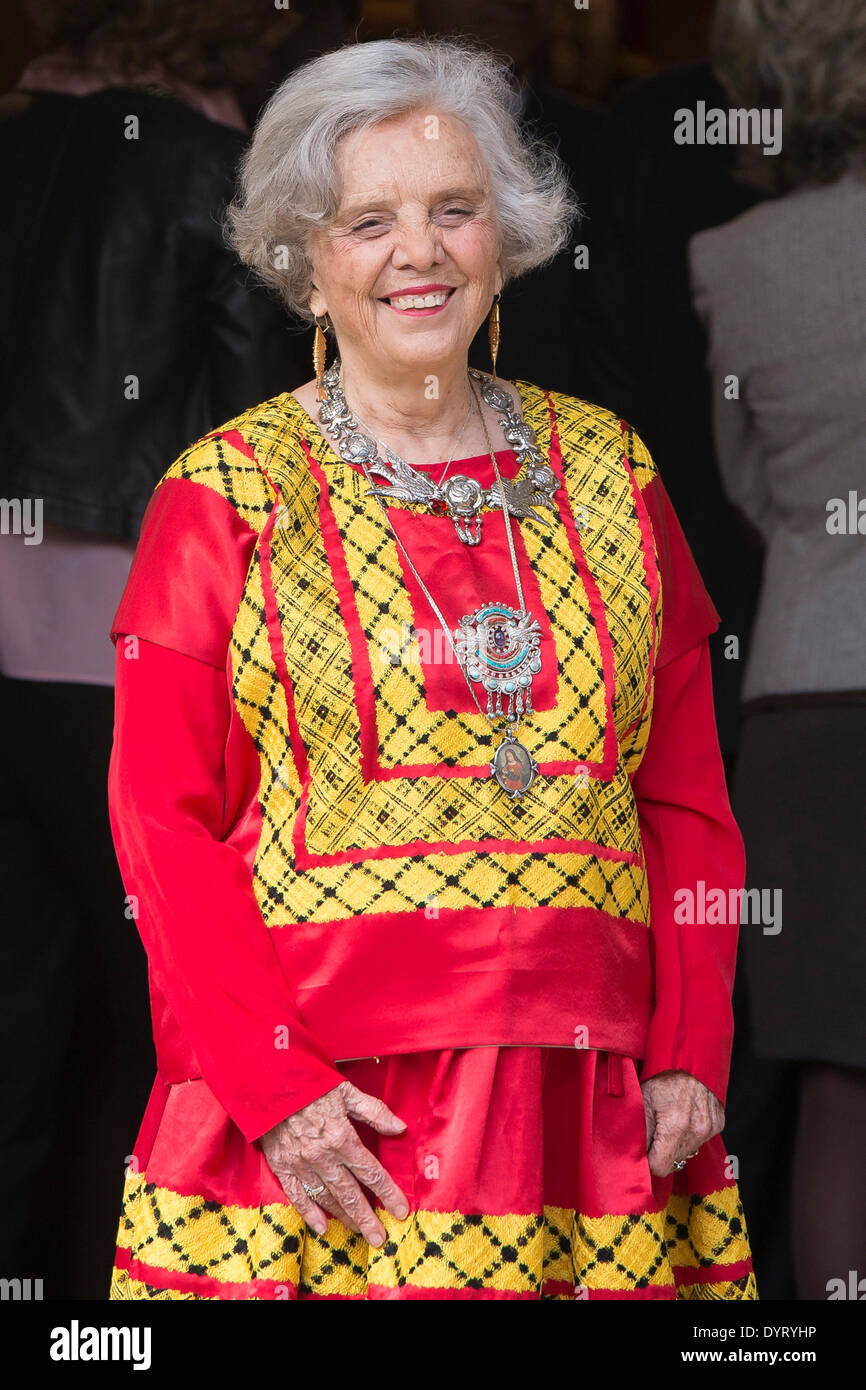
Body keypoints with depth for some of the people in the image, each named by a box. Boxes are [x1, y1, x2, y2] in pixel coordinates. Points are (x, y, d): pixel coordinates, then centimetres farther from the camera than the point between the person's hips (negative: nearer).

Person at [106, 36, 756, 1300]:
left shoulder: (607, 473, 12)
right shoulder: (226, 495, 2)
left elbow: (687, 802, 12)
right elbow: (162, 821, -2)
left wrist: (691, 1054, 1)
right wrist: (271, 1085, -12)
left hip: (595, 1119, 3)